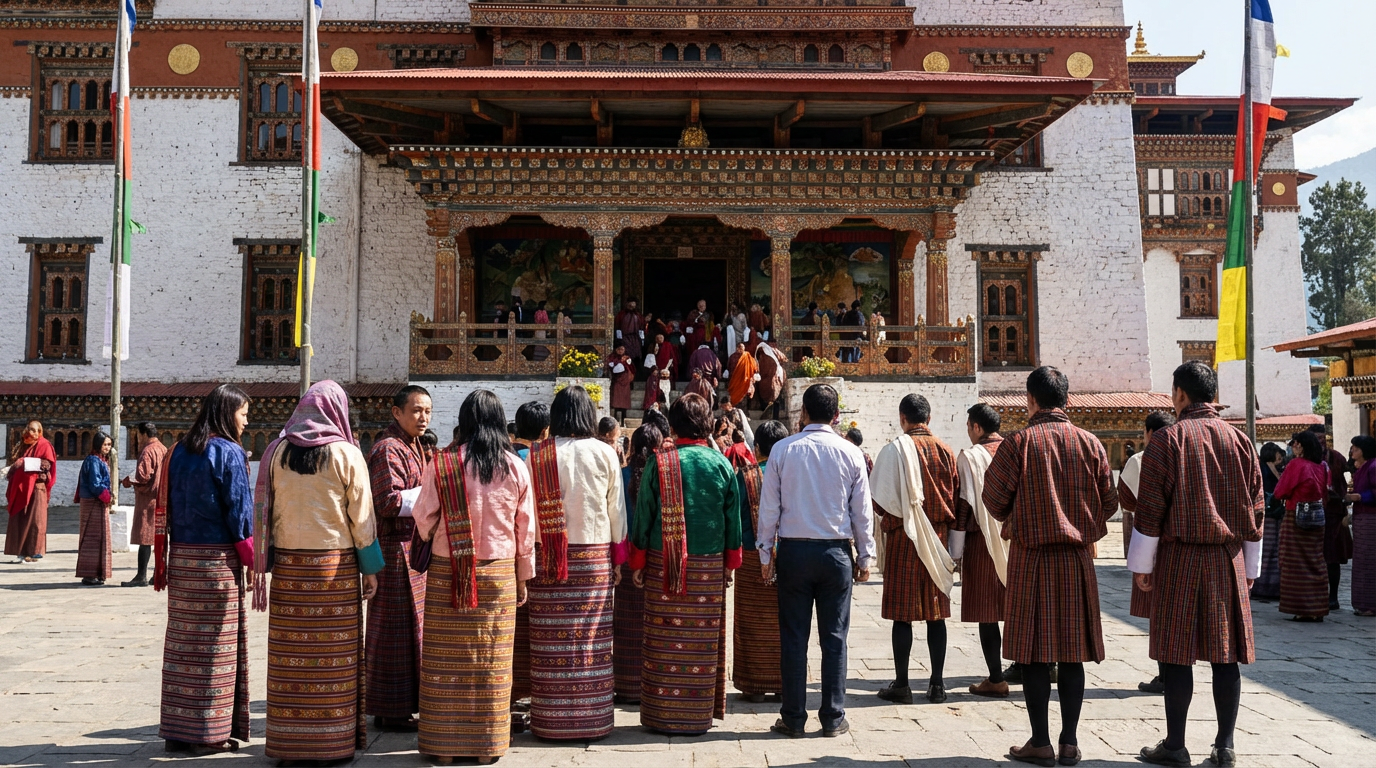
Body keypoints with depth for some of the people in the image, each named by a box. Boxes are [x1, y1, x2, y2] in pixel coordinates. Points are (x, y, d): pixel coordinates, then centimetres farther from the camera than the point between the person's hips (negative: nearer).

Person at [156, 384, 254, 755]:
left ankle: (177, 731, 17)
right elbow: (239, 510, -11)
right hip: (217, 558, -6)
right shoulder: (228, 453, -9)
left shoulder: (178, 452, 8)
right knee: (216, 644, 2)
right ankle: (209, 733, 6)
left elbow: (163, 509, 8)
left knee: (183, 642, 10)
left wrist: (164, 562, 11)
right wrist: (252, 561, -4)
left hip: (181, 557, 6)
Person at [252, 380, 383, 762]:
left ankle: (288, 739, 12)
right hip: (336, 566, -3)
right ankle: (334, 738, 8)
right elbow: (361, 516, -3)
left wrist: (264, 562, 10)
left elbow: (263, 511, 6)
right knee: (334, 655, 3)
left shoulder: (276, 452, 4)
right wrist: (370, 569, 4)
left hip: (288, 564, 3)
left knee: (290, 654, 5)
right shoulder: (347, 454, -4)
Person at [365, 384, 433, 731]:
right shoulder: (388, 450, -13)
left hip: (414, 547, 10)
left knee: (408, 628, 14)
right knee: (395, 631, -4)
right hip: (395, 550, -10)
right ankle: (391, 712, 4)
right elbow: (390, 502, -22)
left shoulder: (415, 448, 18)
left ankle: (403, 705, 24)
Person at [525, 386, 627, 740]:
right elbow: (617, 509, 4)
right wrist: (618, 557, 12)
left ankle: (552, 719, 9)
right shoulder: (605, 453, 0)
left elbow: (526, 509, -1)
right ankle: (592, 717, 11)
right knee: (592, 638, 5)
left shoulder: (537, 455, -2)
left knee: (553, 640, 2)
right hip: (596, 555, 1)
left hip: (549, 558, 0)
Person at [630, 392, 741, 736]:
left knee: (665, 640, 3)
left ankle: (664, 714, 7)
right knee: (703, 640, 6)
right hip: (710, 566, 2)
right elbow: (733, 518, 7)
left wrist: (637, 562, 9)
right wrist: (730, 563, 16)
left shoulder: (659, 462, -4)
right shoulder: (722, 465, 2)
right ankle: (700, 713, 13)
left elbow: (643, 514, 0)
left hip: (664, 565, -1)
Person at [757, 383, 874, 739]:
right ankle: (833, 718, 11)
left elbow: (769, 507, -1)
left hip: (793, 550, 0)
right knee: (834, 637, 7)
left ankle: (793, 719, 10)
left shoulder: (782, 450, -3)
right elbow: (862, 511, 2)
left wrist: (766, 553, 6)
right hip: (836, 551, 0)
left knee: (794, 637, 5)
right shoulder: (850, 453, -1)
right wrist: (865, 556, 11)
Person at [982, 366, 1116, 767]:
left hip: (1030, 558, -3)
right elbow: (1109, 503, 6)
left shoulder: (1018, 443, -9)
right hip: (1077, 559, 3)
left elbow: (995, 500, -5)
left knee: (1034, 653, 3)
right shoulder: (1090, 443, 0)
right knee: (1073, 652, 8)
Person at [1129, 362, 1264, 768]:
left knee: (1176, 652, 1)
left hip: (1179, 558, -4)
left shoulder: (1167, 439, -6)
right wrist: (1249, 566, 18)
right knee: (1226, 651, 7)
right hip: (1228, 560, 4)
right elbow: (1255, 507, 10)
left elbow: (1149, 507, -8)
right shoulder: (1239, 440, 7)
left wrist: (1141, 564, 0)